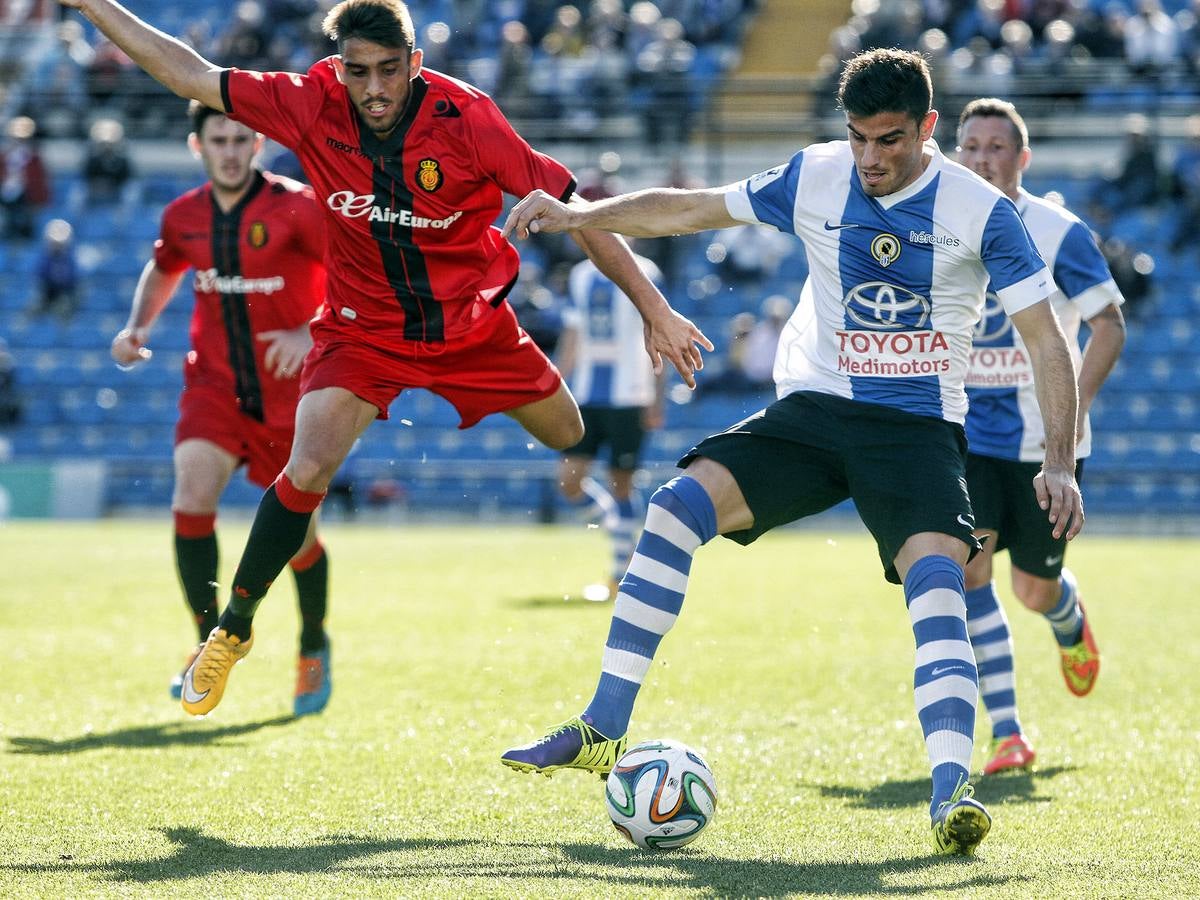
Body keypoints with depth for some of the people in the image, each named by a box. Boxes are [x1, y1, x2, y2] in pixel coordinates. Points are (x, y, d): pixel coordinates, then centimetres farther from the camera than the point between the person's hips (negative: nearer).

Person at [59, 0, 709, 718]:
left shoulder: (467, 119, -24)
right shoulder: (312, 107, -19)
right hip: (364, 329, -1)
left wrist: (655, 310, -18)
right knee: (307, 470, -20)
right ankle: (233, 629, -1)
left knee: (578, 442, 13)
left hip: (475, 326, 1)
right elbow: (191, 74, -11)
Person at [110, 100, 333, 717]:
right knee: (192, 497, -21)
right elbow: (163, 270, 22)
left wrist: (310, 333, -33)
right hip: (214, 387, 3)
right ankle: (210, 643, -9)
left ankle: (313, 647, 31)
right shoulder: (184, 216, 0)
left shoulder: (296, 207, -15)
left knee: (295, 533, 4)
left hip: (291, 395, -3)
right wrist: (138, 327, 4)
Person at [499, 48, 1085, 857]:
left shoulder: (980, 211, -9)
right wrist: (579, 215, -3)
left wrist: (1060, 461, -17)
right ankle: (603, 731, -12)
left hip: (918, 427, -3)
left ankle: (951, 791, -34)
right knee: (682, 502, -18)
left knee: (937, 575, -29)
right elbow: (690, 210, 9)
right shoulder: (814, 178, -1)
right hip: (814, 407, 3)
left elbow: (1047, 341, -7)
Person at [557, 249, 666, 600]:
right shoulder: (581, 276, 12)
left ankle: (619, 577, 10)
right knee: (570, 482, -5)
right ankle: (616, 518, 23)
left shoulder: (643, 274, -3)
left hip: (627, 396, -5)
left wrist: (656, 401, -7)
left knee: (620, 484, 0)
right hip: (586, 394, 5)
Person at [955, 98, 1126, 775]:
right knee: (968, 564, -16)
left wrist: (1076, 404, -22)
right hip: (968, 434, 2)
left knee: (1035, 589, 5)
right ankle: (1008, 733, -11)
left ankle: (1072, 621, 46)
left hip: (1044, 440, -2)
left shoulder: (1060, 233, -10)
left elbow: (1110, 325, -9)